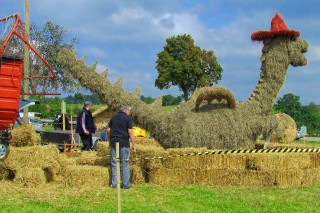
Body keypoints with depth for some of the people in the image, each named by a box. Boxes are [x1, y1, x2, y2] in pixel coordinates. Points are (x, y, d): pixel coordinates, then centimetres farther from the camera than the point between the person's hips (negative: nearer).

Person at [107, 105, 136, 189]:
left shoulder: (113, 117, 12)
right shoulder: (127, 118, -3)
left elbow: (108, 130, 12)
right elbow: (130, 132, -8)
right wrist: (134, 145, -4)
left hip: (114, 142, 4)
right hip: (124, 143, -4)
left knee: (114, 163, 8)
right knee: (125, 164, 2)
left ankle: (114, 184, 8)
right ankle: (126, 184, 3)